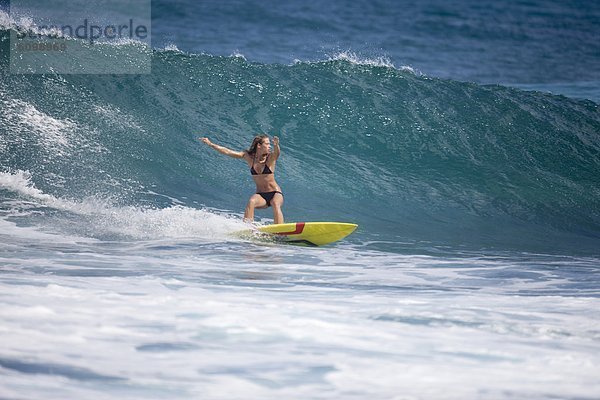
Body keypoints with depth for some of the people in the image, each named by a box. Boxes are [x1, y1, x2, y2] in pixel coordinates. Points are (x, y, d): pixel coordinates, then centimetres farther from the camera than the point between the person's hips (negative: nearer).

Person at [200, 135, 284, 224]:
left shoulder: (270, 157, -6)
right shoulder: (249, 156, 1)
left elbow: (277, 153, -30)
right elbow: (227, 152, 1)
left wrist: (276, 145, -53)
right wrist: (210, 144, -3)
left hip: (275, 193, -2)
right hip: (260, 195, 2)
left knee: (275, 204, -33)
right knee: (251, 202, -30)